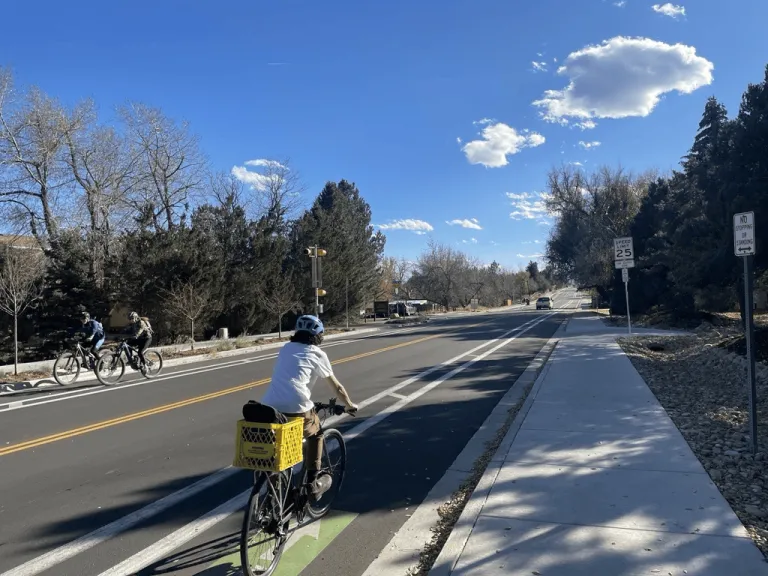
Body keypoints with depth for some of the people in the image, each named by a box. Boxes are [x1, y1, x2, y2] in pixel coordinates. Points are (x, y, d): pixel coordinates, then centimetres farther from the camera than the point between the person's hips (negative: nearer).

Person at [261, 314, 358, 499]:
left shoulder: (286, 349, 25)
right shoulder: (317, 354, 11)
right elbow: (336, 387, 19)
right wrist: (350, 405, 37)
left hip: (268, 408, 4)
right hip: (296, 408, -4)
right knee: (315, 432, 25)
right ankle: (313, 483, 23)